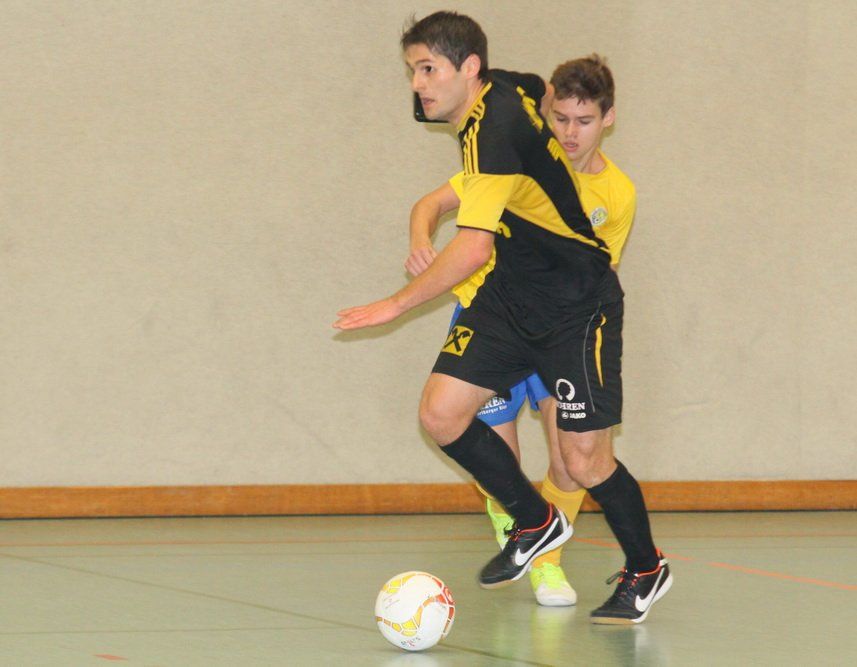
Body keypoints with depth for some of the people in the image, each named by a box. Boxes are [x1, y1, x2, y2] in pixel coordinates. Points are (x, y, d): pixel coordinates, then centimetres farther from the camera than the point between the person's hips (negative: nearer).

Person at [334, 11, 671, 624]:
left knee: (584, 460, -5)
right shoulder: (508, 92, 0)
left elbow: (473, 248, -35)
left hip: (578, 305, -9)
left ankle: (646, 570, 20)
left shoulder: (495, 130, -27)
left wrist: (396, 306, -28)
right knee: (441, 413, -6)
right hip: (510, 295, 9)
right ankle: (536, 522, 14)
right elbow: (540, 87, 26)